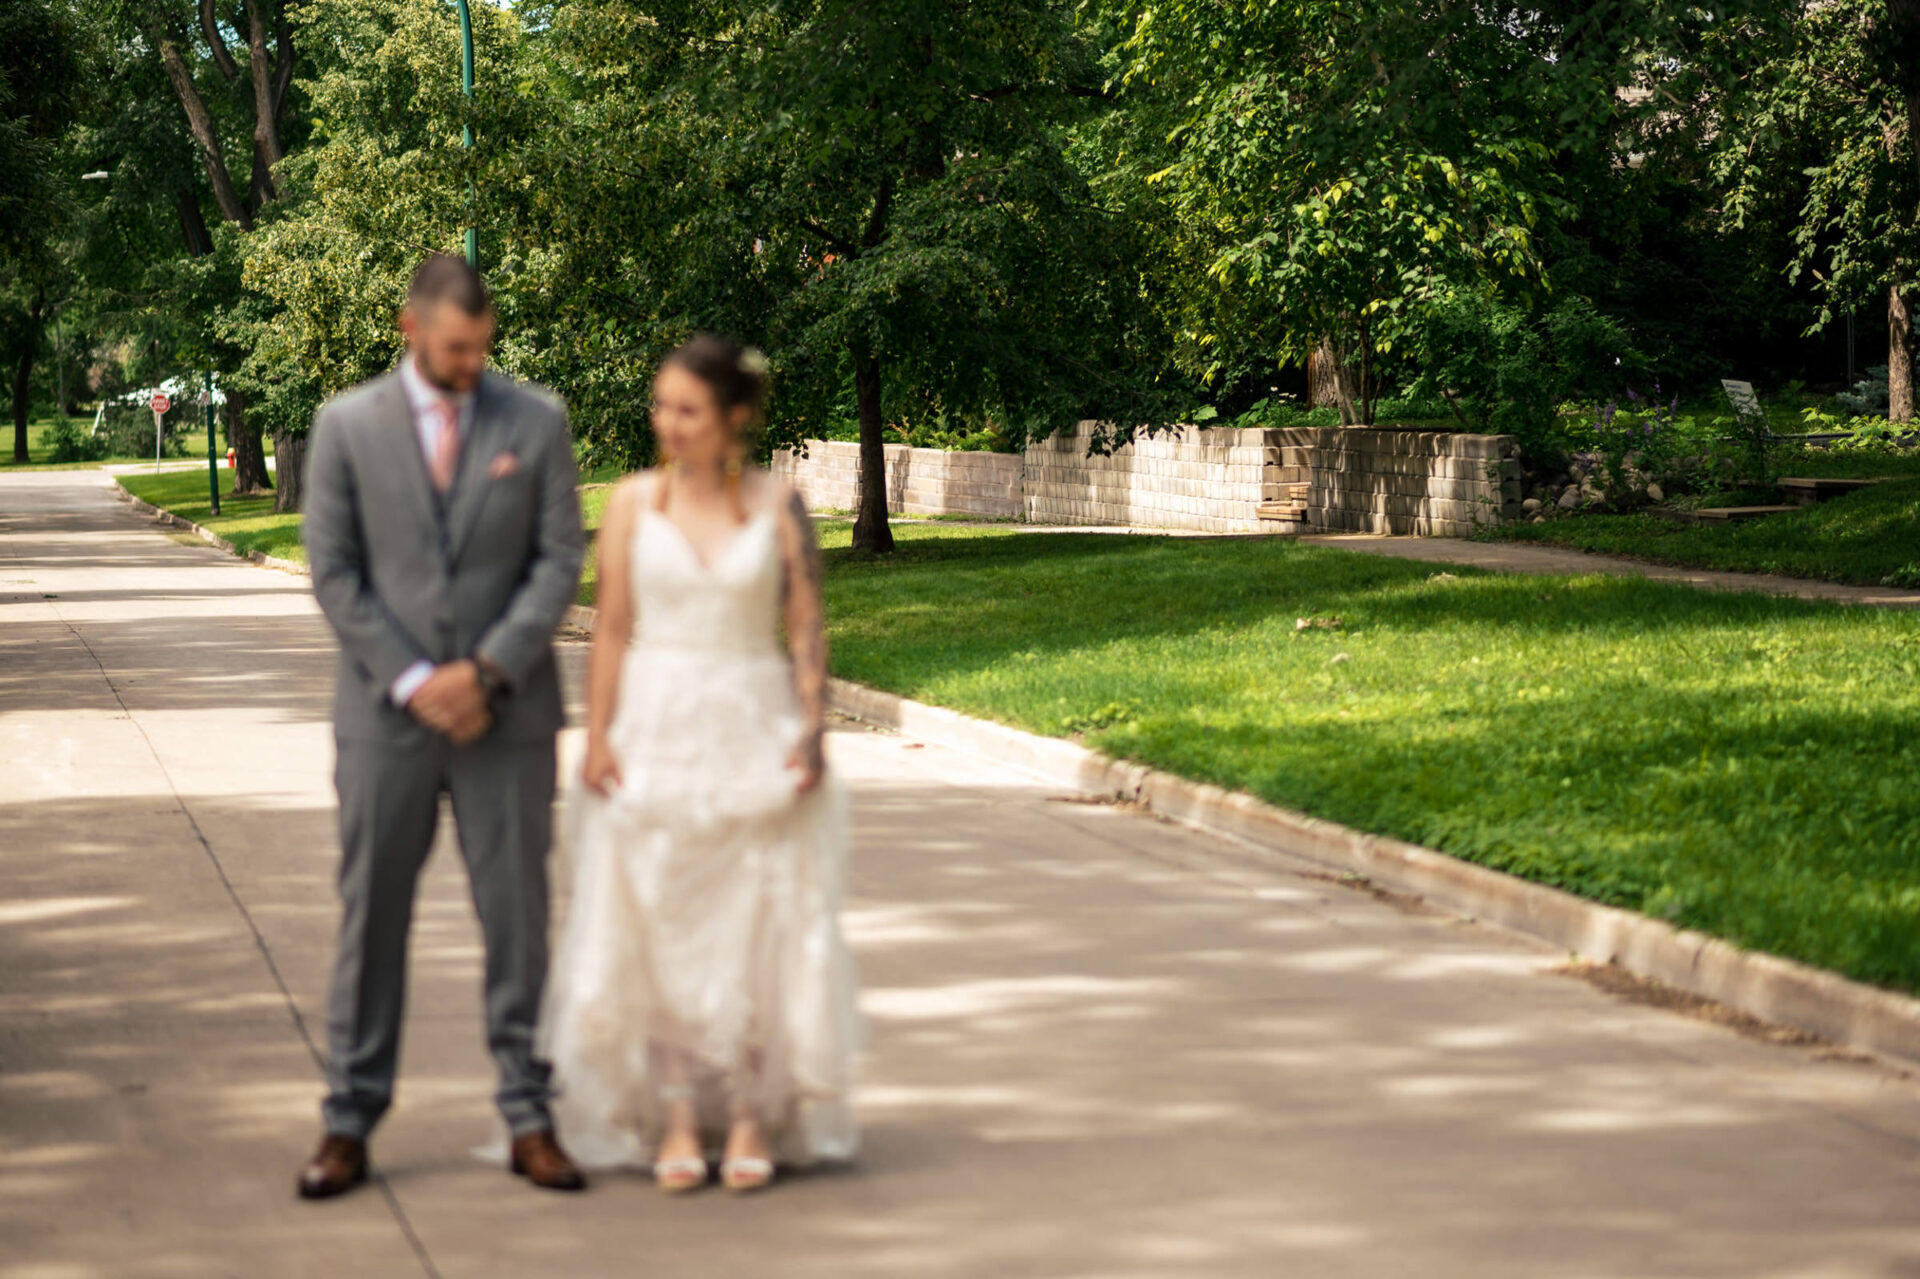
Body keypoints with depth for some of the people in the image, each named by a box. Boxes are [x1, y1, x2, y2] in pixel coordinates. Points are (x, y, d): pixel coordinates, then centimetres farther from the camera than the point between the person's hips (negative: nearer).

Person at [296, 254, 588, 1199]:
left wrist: (488, 671, -11)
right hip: (386, 714, 0)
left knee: (518, 916, 4)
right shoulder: (346, 424, 1)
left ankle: (529, 1119, 11)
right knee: (371, 916, 4)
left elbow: (560, 559, 0)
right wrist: (412, 681, -10)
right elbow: (334, 572, -1)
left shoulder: (537, 420, 3)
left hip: (507, 713, 0)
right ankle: (349, 1123, 11)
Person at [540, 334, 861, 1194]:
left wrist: (813, 732, -9)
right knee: (658, 929, 2)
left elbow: (807, 629, 0)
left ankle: (752, 1122, 9)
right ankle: (677, 1123, 9)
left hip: (754, 732, -1)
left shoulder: (777, 506, 0)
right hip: (656, 730, 1)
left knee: (757, 928, 1)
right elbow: (613, 626, 1)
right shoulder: (633, 503, 2)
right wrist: (598, 736, -6)